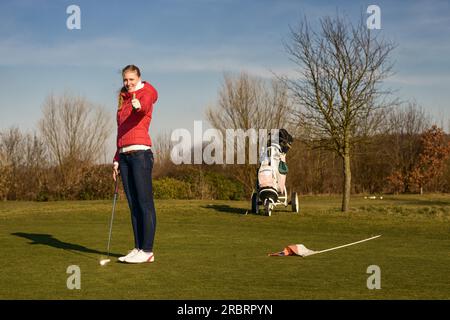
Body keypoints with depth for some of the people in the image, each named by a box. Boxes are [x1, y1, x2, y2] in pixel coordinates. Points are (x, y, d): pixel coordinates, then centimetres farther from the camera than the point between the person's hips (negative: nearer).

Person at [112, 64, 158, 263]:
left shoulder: (147, 92, 1)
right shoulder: (123, 101, 22)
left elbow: (145, 104, -25)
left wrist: (138, 105, -49)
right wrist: (116, 159, 18)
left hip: (140, 152, -7)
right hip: (124, 155, 8)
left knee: (145, 203, -8)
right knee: (133, 204, 7)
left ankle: (147, 251, -6)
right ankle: (138, 248, 10)